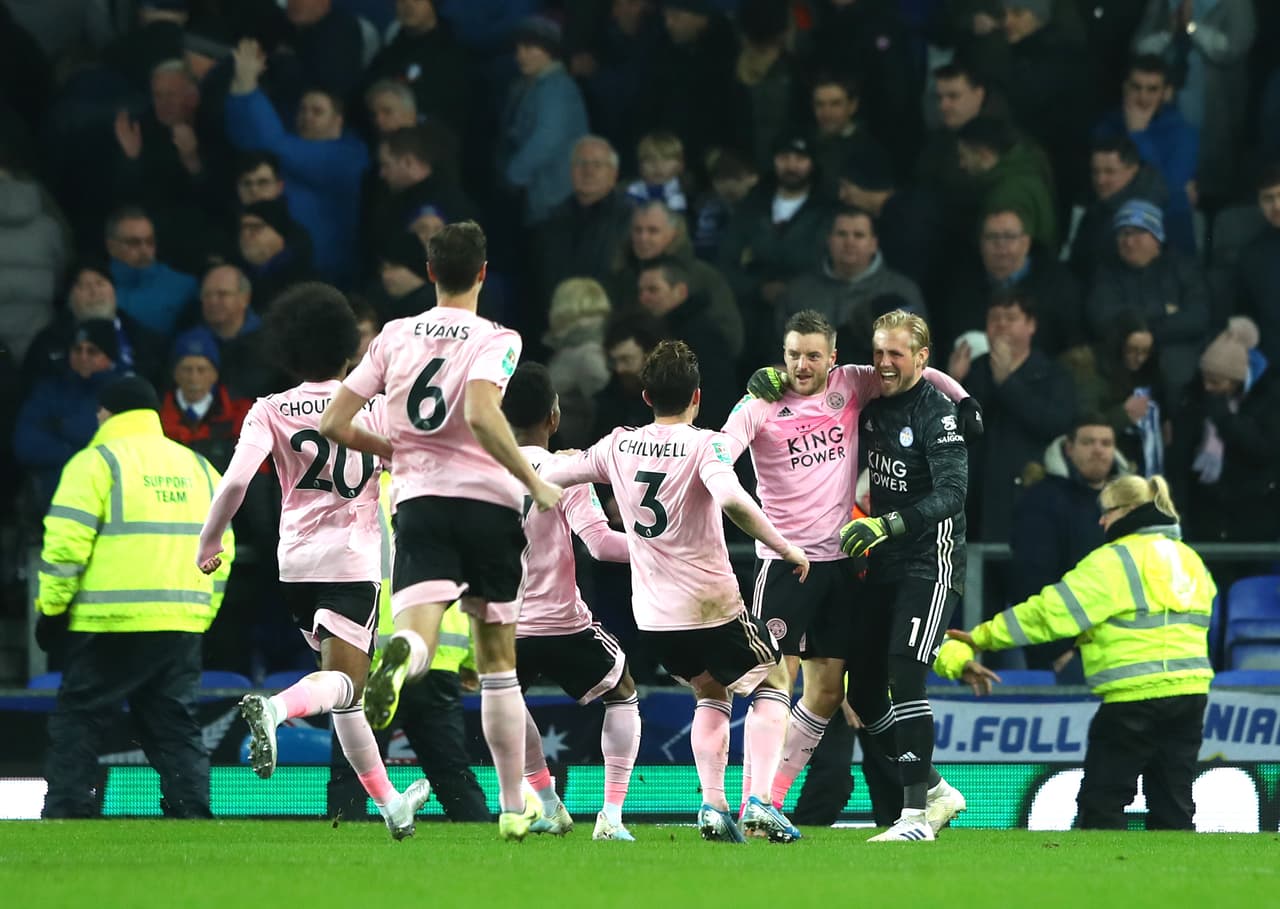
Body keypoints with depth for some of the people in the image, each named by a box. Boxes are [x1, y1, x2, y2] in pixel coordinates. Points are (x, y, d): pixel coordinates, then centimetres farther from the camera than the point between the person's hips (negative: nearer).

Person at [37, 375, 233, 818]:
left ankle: (65, 813, -3)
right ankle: (190, 813, 2)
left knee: (77, 721, 2)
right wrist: (201, 616, 22)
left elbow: (66, 542, -10)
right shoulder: (198, 467, 17)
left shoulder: (96, 462, -3)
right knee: (175, 727, 10)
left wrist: (51, 608, -3)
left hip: (108, 624, -5)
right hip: (180, 628, 5)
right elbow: (220, 549, 18)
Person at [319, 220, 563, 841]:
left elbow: (334, 423, 8)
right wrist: (535, 483, -13)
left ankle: (400, 655, -56)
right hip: (488, 501, -1)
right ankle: (515, 806, 19)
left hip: (419, 500, 1)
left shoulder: (396, 335, 9)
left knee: (418, 631, -17)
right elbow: (481, 415, -22)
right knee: (498, 662, 13)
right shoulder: (496, 340, -3)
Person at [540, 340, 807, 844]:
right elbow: (733, 501, -32)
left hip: (652, 613, 5)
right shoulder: (704, 445, -14)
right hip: (712, 606, -5)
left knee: (710, 693, 27)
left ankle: (713, 805, 8)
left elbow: (547, 475, 12)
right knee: (771, 683, 17)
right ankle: (760, 802, -1)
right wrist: (786, 547, -22)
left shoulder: (618, 446, 1)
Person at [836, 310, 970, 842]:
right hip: (883, 564, 8)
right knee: (864, 693, 6)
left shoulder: (937, 413, -13)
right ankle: (936, 792, 21)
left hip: (931, 561, -8)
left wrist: (885, 525, -34)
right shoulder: (871, 404, 8)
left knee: (904, 674, -20)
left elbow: (951, 494, -23)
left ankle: (917, 815, -19)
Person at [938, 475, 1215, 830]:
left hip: (1136, 699, -7)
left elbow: (1051, 611, -11)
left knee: (1101, 801, -1)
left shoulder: (1116, 560, -8)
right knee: (1172, 805, 9)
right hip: (1190, 693, 7)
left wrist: (983, 637, -7)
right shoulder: (1189, 559, 15)